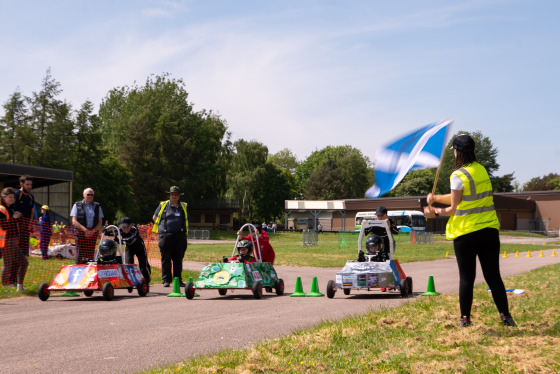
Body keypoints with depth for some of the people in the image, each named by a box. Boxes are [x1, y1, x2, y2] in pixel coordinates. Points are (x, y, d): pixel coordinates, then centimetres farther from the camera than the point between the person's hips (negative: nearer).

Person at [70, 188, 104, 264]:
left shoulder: (97, 206, 15)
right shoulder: (77, 205, 8)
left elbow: (100, 222, 11)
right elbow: (74, 221, 0)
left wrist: (93, 231, -7)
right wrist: (84, 229, -13)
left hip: (93, 233, 2)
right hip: (80, 232, -2)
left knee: (90, 256, -3)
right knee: (80, 254, -7)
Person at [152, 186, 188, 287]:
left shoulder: (183, 206, 16)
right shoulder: (163, 205, 6)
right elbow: (155, 217, 13)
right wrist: (163, 227, 7)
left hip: (180, 236, 3)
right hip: (166, 236, -3)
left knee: (178, 259, 4)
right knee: (166, 259, -1)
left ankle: (178, 279, 9)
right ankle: (166, 280, 4)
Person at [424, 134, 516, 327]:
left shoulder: (459, 175, -11)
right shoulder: (482, 170, 10)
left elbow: (454, 208, -8)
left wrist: (436, 212, 8)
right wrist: (436, 198, 17)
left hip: (466, 232, -5)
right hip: (489, 230, 5)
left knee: (467, 277, 4)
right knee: (493, 275, 6)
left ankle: (465, 318, 11)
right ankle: (505, 314, 1)